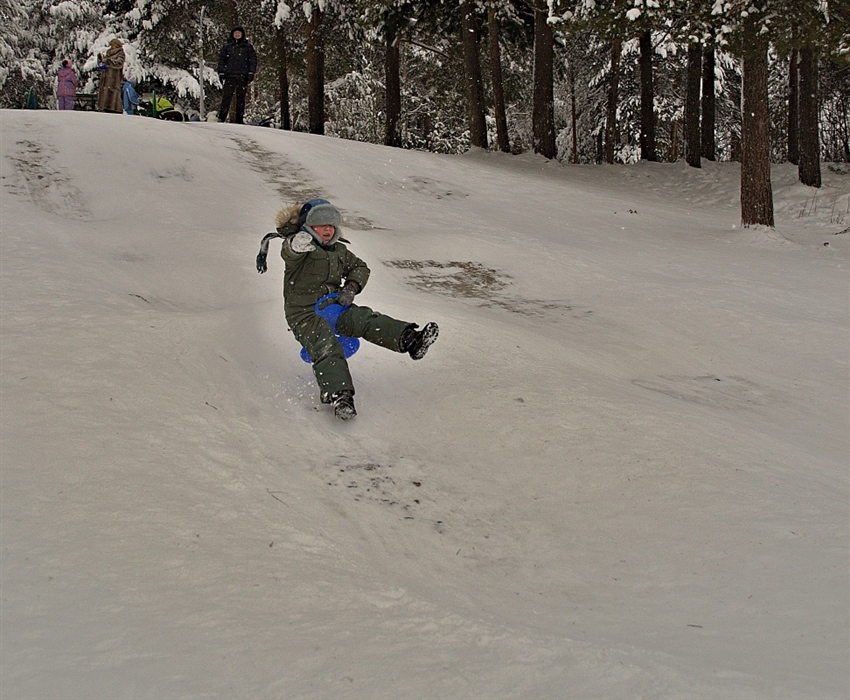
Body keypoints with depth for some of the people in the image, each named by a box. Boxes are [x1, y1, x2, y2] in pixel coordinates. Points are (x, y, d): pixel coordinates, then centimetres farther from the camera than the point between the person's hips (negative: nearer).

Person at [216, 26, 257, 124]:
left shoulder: (247, 46, 11)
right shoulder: (227, 45, 11)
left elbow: (253, 59, 10)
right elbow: (221, 59, 11)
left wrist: (251, 73, 0)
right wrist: (221, 72, 1)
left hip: (242, 76, 1)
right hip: (229, 76, -1)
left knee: (241, 98, 2)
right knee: (226, 97, -7)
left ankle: (239, 119, 7)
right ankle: (221, 118, -5)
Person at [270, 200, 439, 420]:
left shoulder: (339, 250, 14)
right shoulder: (300, 248, -8)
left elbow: (359, 267, 22)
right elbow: (289, 253, -32)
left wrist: (351, 287, 0)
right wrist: (297, 245, -58)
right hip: (304, 313, -5)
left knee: (367, 320, -20)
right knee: (327, 348, -28)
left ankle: (410, 339, -39)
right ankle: (338, 395, -43)